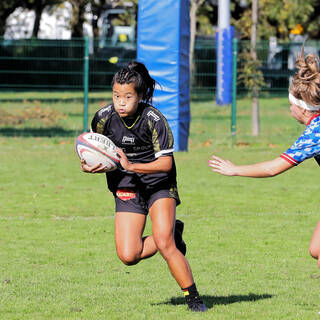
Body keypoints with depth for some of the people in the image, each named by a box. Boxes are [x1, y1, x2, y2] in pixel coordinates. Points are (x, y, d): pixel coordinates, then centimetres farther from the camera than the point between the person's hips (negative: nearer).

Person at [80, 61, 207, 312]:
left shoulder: (154, 120, -20)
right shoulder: (104, 118, -10)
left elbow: (165, 163, -18)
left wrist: (131, 166, -30)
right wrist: (89, 167, -15)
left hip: (159, 185, -3)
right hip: (126, 189, 4)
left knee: (163, 243, -23)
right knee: (128, 256, -10)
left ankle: (194, 298, -8)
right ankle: (172, 233, 18)